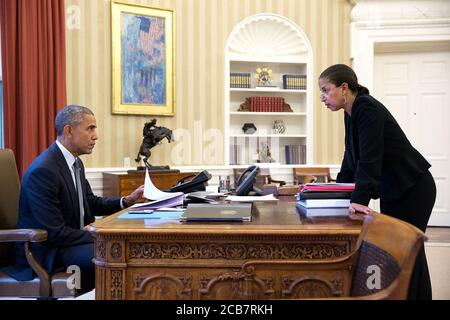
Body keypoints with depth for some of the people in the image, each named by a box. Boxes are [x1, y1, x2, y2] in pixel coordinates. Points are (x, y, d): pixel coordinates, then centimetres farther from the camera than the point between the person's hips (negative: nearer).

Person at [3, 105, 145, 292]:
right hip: (46, 252, -9)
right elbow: (54, 234, -24)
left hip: (73, 237, 9)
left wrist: (127, 200, 0)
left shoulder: (75, 163, 6)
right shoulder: (43, 171, -23)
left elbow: (91, 203, 14)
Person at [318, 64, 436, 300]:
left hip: (413, 189, -9)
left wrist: (359, 199, -33)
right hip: (393, 190, 10)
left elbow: (370, 157, -29)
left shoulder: (367, 108, -21)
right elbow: (352, 157, 11)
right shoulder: (352, 113, 7)